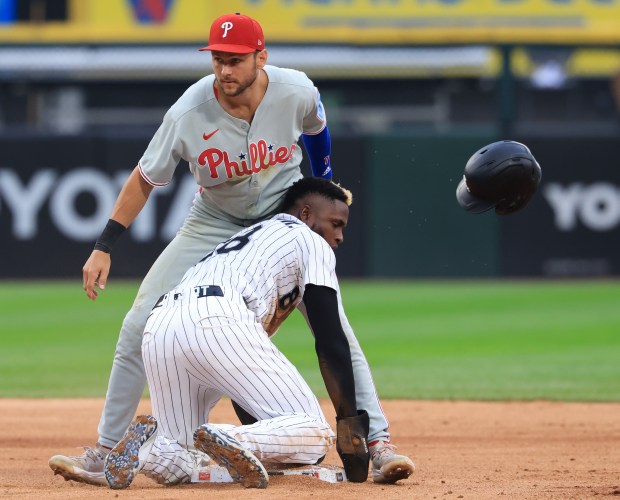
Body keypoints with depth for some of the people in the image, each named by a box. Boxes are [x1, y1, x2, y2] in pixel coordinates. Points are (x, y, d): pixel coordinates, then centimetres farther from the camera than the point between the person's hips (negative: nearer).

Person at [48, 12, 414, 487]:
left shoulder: (296, 92, -23)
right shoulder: (188, 114, -27)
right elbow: (144, 179, -13)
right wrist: (104, 248, -15)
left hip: (285, 217, 0)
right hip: (214, 224, 0)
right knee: (139, 326, -7)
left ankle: (378, 442, -10)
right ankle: (106, 452, 4)